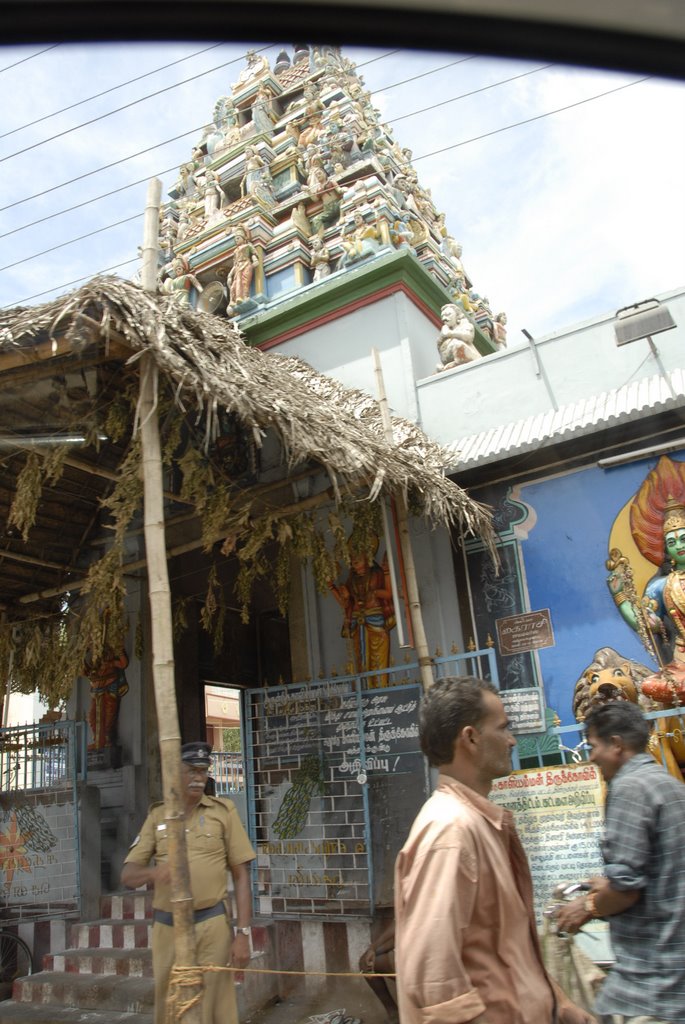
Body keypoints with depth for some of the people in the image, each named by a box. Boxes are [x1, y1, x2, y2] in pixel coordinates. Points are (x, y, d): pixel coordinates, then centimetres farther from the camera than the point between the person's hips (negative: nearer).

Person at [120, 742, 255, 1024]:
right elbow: (127, 876, 5)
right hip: (166, 927, 3)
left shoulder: (223, 811, 0)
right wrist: (154, 872, -17)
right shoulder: (157, 815, 6)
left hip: (212, 926, -2)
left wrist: (243, 933, -5)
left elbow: (241, 875, 1)